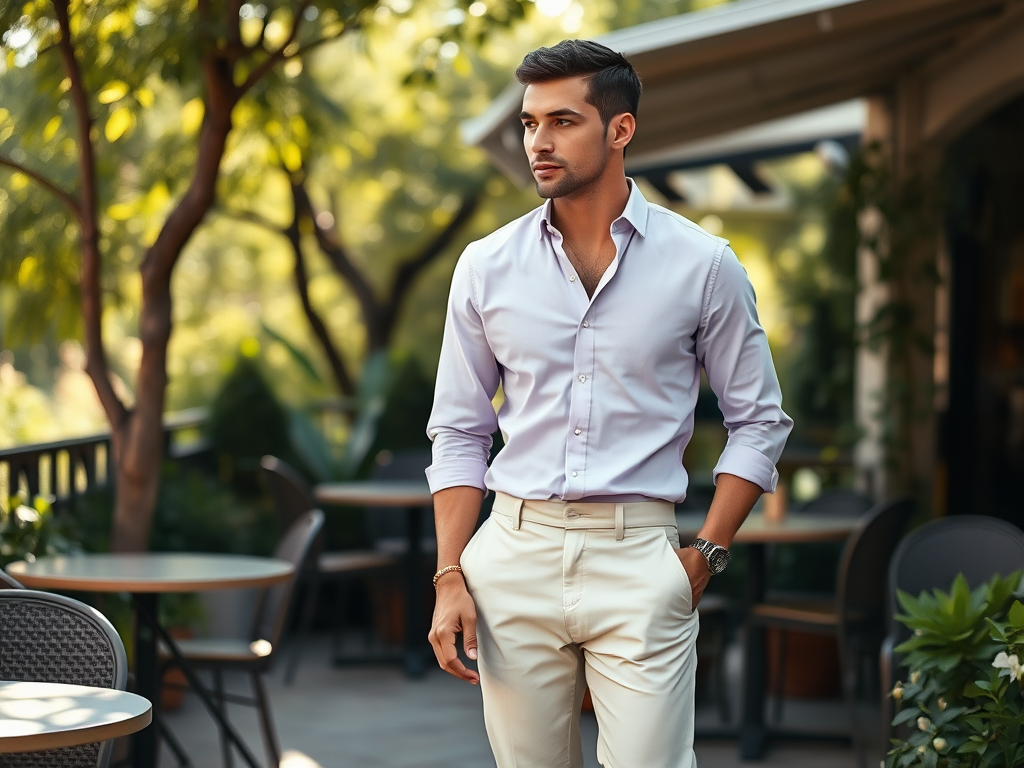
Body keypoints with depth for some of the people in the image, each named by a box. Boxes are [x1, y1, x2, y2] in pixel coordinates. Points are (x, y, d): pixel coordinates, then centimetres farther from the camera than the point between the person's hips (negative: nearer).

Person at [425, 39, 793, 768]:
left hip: (639, 557, -2)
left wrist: (707, 554, -3)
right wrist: (450, 578, 3)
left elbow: (760, 421, 6)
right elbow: (459, 433, 10)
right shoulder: (487, 267, 6)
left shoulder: (702, 264, 0)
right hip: (514, 555, 2)